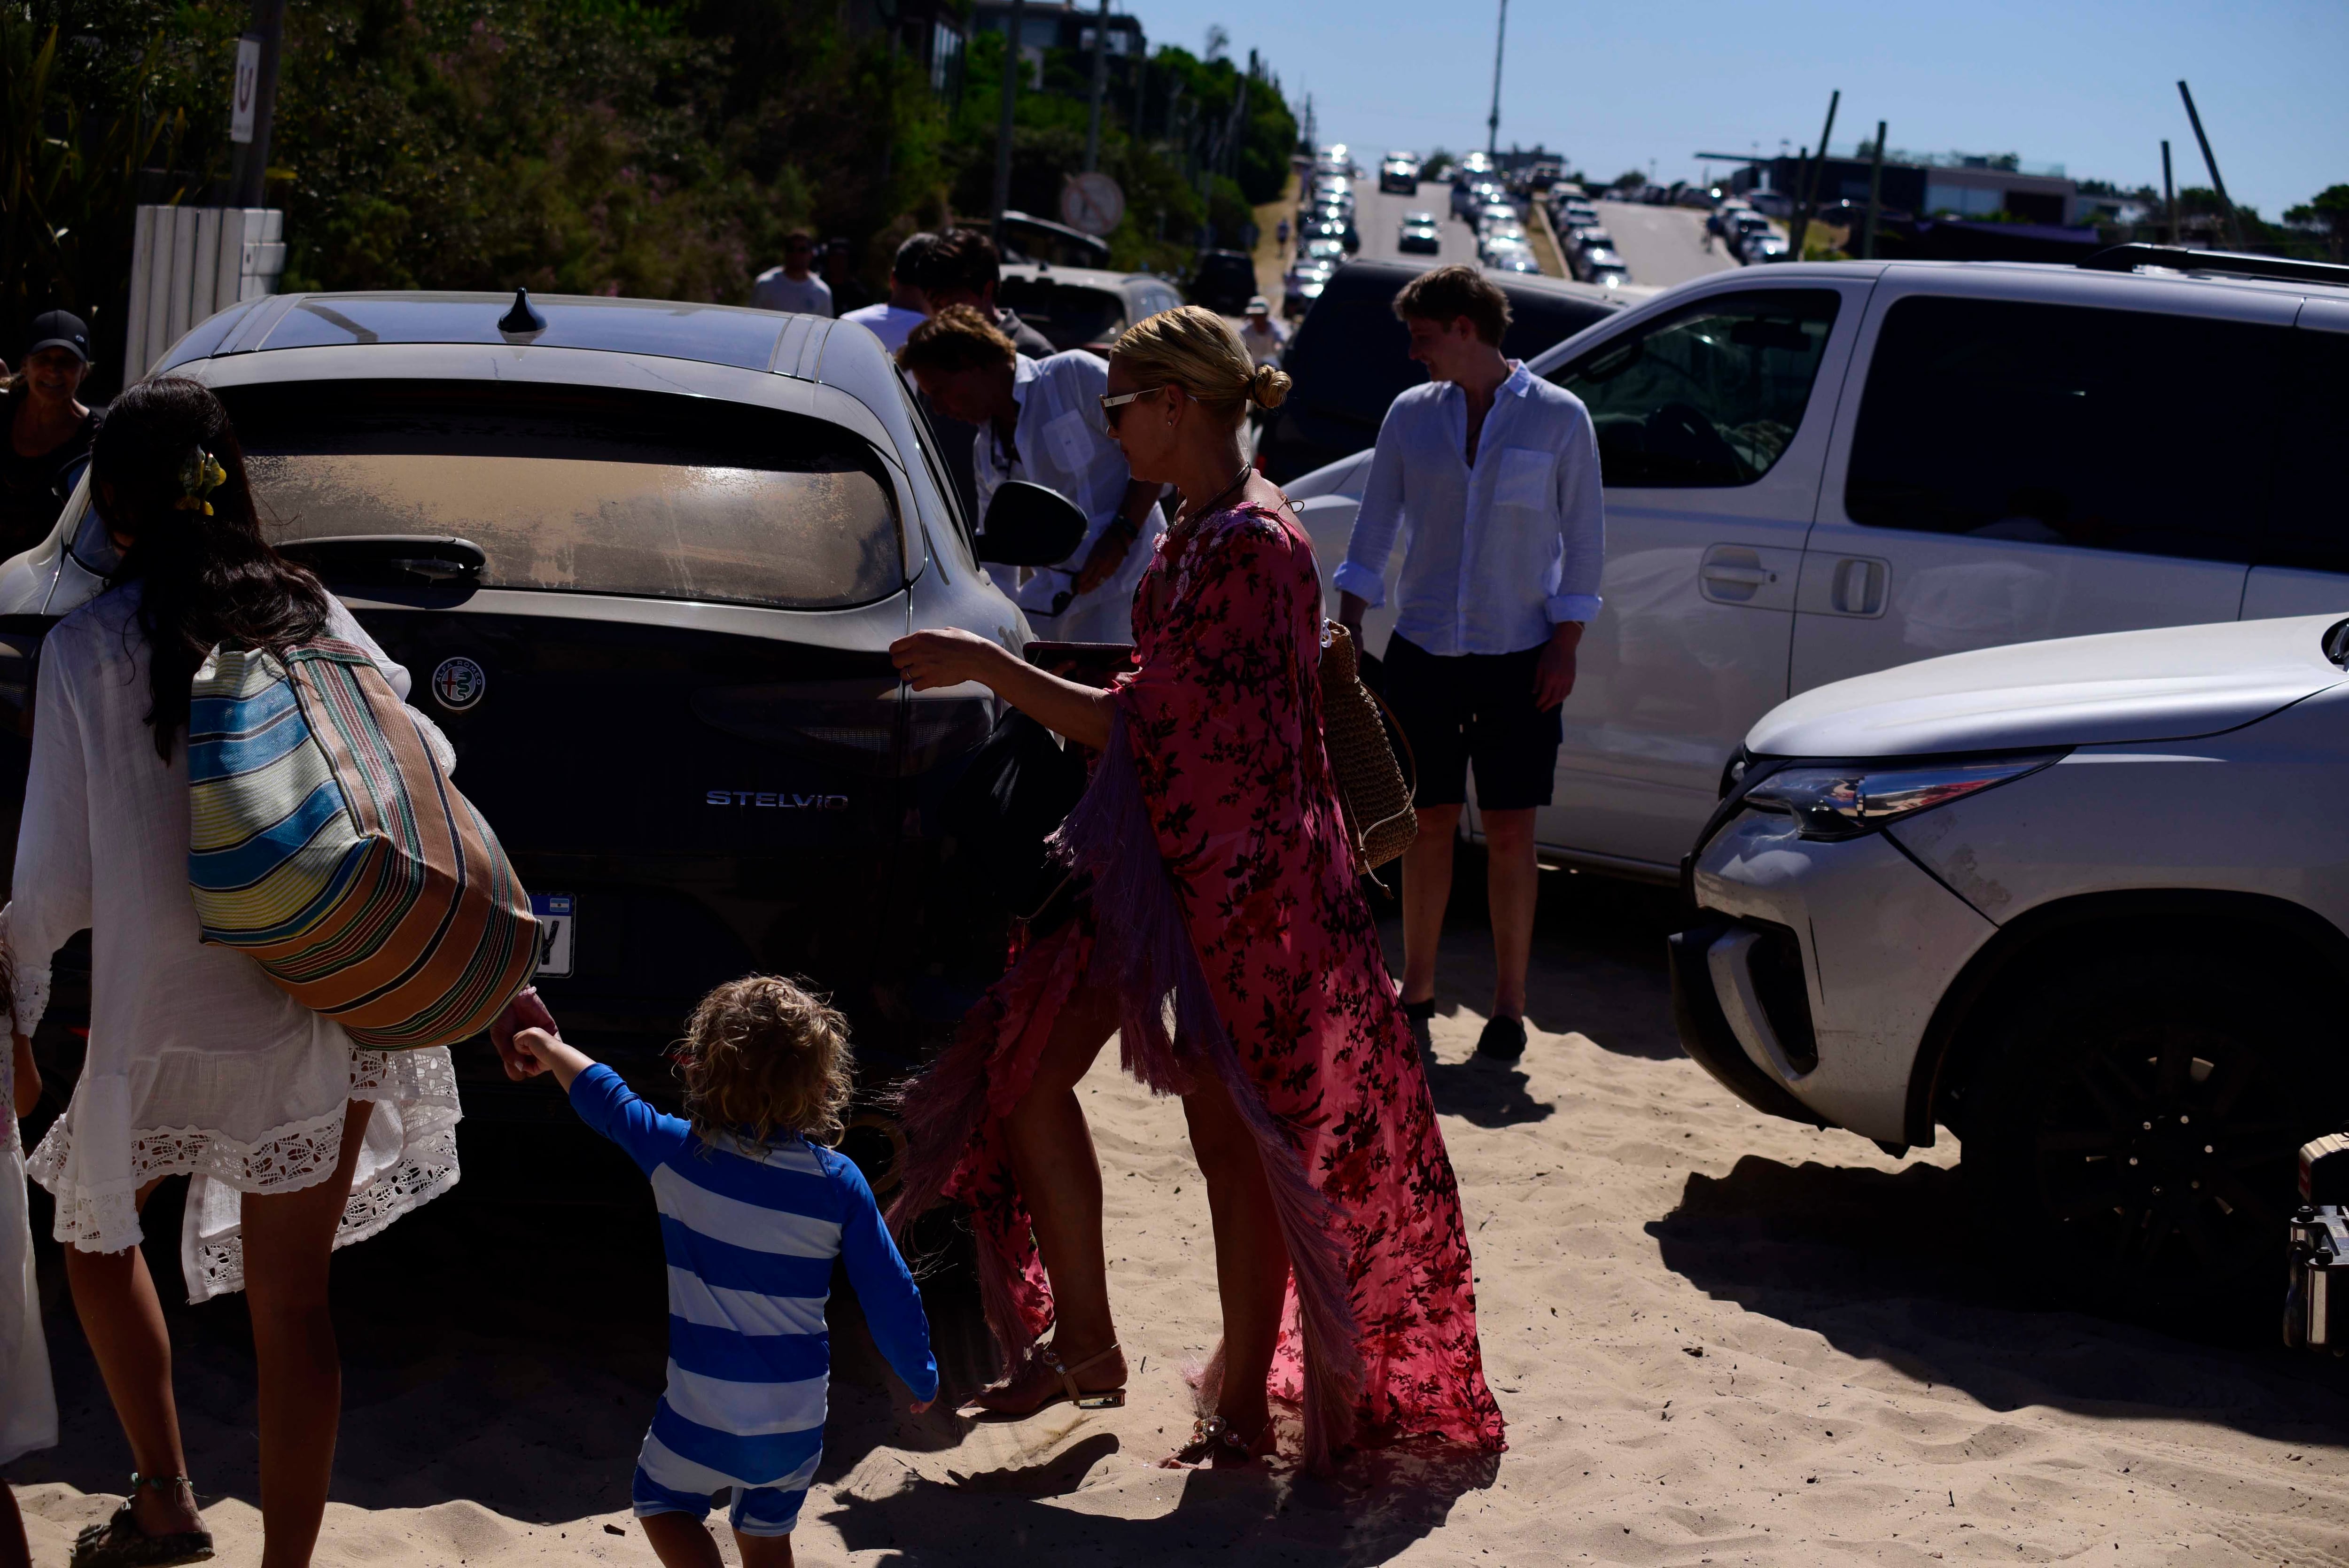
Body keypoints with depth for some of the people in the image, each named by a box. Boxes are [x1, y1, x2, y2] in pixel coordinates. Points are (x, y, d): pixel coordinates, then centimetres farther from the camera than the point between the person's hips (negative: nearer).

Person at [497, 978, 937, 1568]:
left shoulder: (678, 1153, -12)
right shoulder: (838, 1183, -9)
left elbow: (608, 1100, 8)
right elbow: (891, 1296, -5)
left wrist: (553, 1049, 28)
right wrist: (922, 1380, 12)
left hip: (706, 1413, -2)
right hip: (800, 1420, 2)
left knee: (661, 1499, 25)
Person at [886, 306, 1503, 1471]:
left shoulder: (1252, 544, -20)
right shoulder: (1199, 534, 12)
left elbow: (1144, 724, -21)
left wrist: (990, 668, -16)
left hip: (1234, 871, -10)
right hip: (1151, 854, 10)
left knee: (1233, 1135, 1)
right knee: (1025, 1073, 9)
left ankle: (1244, 1400, 16)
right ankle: (1082, 1340, 23)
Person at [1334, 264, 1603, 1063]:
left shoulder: (1558, 417, -2)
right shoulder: (1411, 414, 6)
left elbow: (1584, 538, 0)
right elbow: (1374, 528, 9)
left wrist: (1564, 646, -6)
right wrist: (1348, 627, 1)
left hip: (1519, 657, -2)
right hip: (1425, 651, 2)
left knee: (1510, 833, 0)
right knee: (1430, 824, 6)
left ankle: (1508, 1006, 9)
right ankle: (1417, 993, 18)